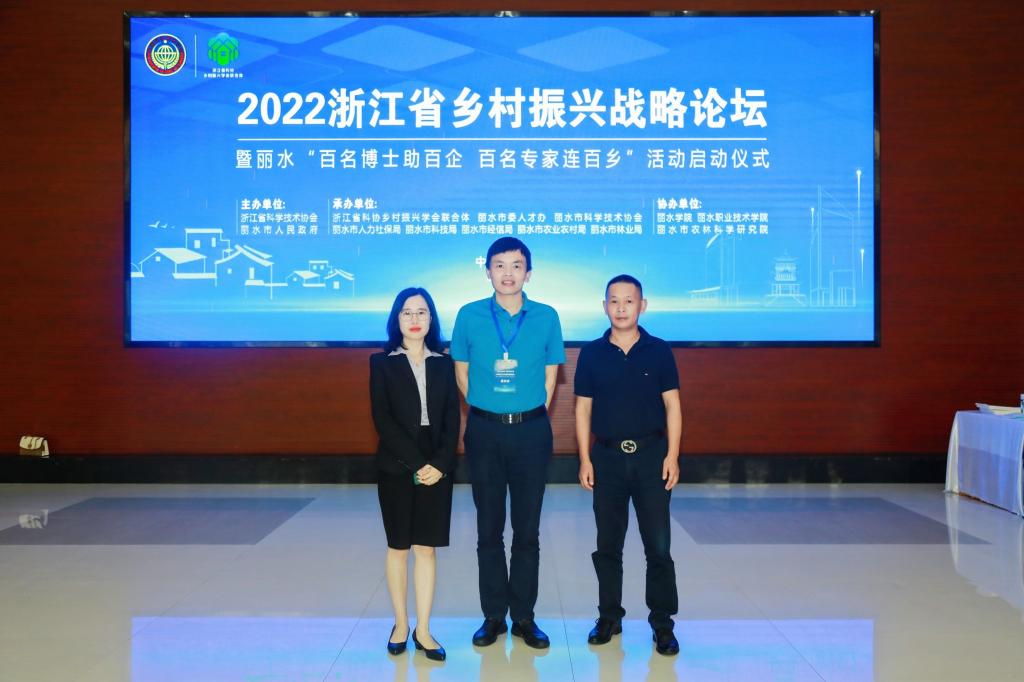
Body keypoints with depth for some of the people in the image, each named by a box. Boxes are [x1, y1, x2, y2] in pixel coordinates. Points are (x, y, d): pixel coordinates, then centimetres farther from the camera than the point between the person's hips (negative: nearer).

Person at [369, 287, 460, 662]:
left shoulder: (443, 363, 9)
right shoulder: (382, 362, 2)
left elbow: (452, 419, 3)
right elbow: (382, 419, -7)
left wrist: (440, 463, -12)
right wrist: (416, 463, -15)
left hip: (436, 467, 2)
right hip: (397, 466, -1)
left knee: (427, 547, 3)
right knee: (399, 546, 6)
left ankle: (423, 630, 9)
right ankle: (401, 624, 18)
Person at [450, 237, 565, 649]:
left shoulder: (546, 317, 0)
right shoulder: (470, 316, 0)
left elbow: (550, 376, 7)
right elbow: (461, 372, 9)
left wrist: (530, 415, 5)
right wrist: (485, 409, 9)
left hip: (531, 432, 0)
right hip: (485, 432, 0)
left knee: (527, 529, 6)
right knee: (489, 529, 7)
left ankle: (524, 618, 16)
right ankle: (493, 616, 18)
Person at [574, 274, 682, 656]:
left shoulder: (659, 351, 1)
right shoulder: (592, 354, 3)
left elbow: (672, 406, 2)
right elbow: (583, 409, 5)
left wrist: (672, 456, -6)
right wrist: (585, 459, 0)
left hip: (651, 455, -1)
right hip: (607, 456, 1)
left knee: (658, 544, -1)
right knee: (607, 545, 9)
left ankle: (662, 624, 10)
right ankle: (609, 617, 22)